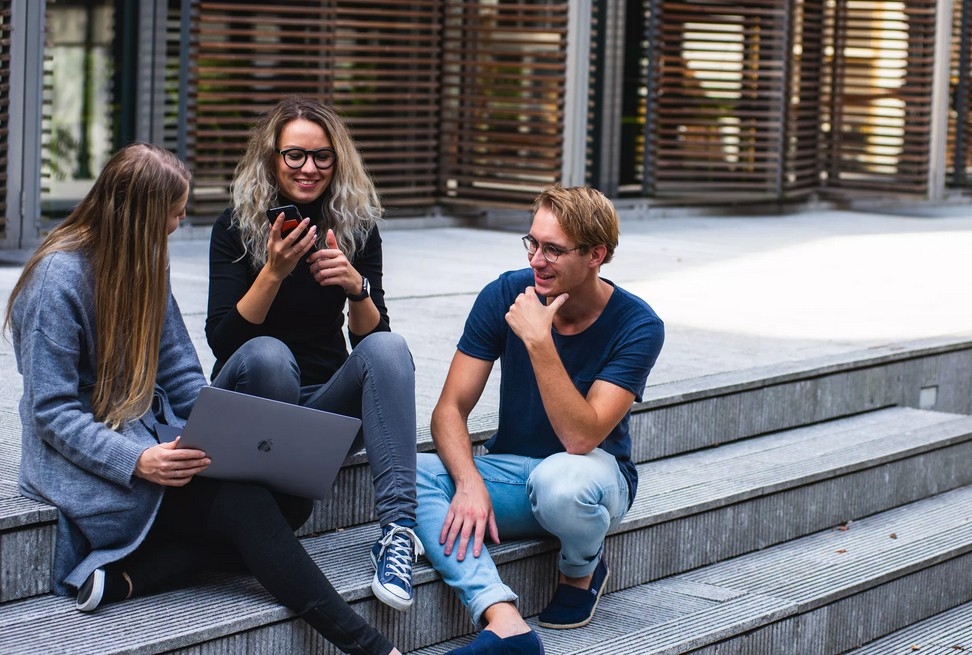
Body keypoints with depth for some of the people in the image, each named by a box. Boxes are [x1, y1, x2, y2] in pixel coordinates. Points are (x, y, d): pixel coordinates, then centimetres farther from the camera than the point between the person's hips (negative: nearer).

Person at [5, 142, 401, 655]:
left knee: (291, 498, -17)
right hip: (86, 459, -8)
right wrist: (137, 460, -30)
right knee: (243, 502, -28)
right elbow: (52, 411, -16)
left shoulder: (145, 264, 10)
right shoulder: (58, 278, -13)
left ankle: (124, 576, -25)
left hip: (153, 437, 8)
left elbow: (181, 375, 12)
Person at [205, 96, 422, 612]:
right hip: (249, 396, -2)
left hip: (326, 404, 3)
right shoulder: (236, 227, -6)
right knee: (267, 354, -35)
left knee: (388, 347, -27)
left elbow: (370, 336, -1)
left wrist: (356, 287, -22)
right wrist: (273, 272, -27)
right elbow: (222, 340, -14)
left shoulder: (356, 226, 2)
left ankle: (398, 525, -39)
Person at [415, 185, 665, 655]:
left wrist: (539, 342, -34)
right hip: (509, 471, 4)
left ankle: (582, 571, -3)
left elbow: (581, 438, -27)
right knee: (410, 472, -26)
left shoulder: (637, 326, -17)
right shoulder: (504, 295, -8)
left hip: (592, 474, -3)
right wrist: (470, 483, -28)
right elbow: (450, 409, -9)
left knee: (559, 479, -40)